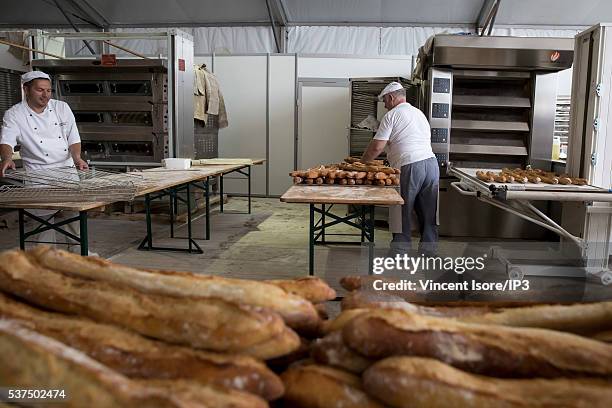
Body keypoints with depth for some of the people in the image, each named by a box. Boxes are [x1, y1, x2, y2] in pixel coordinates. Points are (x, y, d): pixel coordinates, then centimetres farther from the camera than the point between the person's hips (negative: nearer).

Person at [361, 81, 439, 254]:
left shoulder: (392, 115, 0)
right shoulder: (419, 113, 23)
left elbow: (377, 147, -6)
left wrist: (362, 163, 9)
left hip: (409, 167, -7)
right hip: (431, 162, 7)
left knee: (403, 213, 4)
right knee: (429, 213, 11)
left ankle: (401, 251, 10)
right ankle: (428, 250, 18)